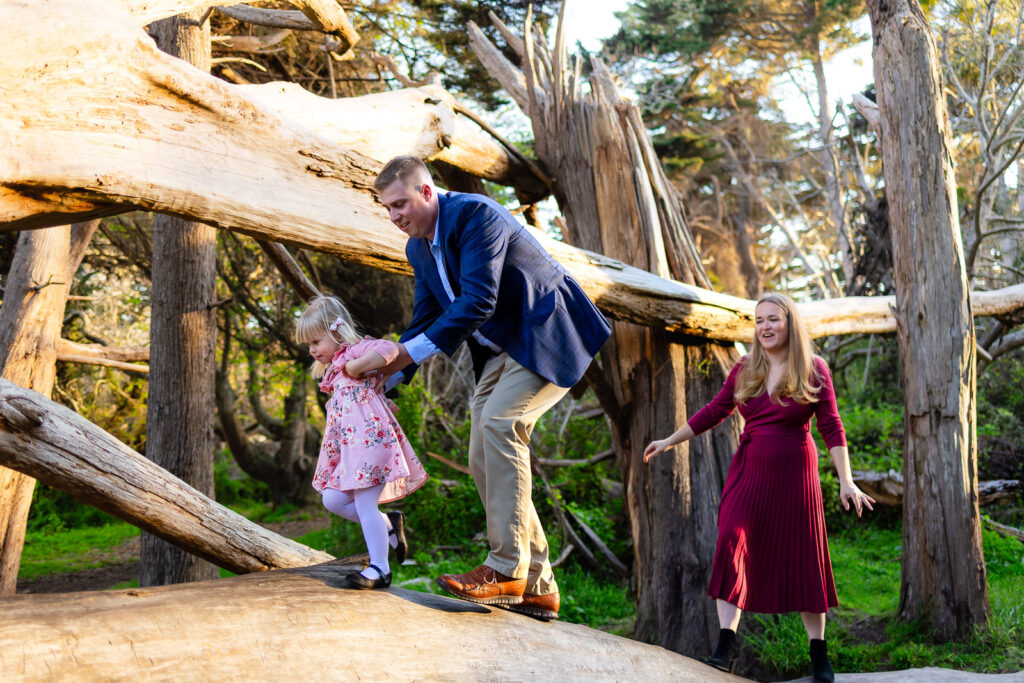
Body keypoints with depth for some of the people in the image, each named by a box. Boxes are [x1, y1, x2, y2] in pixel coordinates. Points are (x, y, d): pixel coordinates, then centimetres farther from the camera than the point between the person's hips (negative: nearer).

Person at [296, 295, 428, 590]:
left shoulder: (357, 350, -5)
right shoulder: (333, 369, 23)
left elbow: (389, 349, -25)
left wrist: (355, 366, -19)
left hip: (371, 439, -10)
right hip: (346, 445, 10)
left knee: (365, 505, -9)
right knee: (332, 499, 5)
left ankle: (379, 569, -1)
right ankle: (389, 524, 18)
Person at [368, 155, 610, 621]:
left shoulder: (475, 214, -20)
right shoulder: (418, 247, 8)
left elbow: (478, 301, -29)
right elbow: (425, 319, 15)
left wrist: (411, 352, -27)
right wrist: (386, 378, 2)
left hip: (547, 336, -9)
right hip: (500, 350, 9)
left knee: (499, 423, -28)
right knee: (484, 462, 0)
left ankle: (506, 569, -26)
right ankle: (536, 586, 5)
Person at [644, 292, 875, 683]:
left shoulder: (814, 371, -3)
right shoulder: (744, 372, 6)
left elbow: (831, 429, -4)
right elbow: (712, 413, 15)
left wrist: (846, 481, -11)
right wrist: (670, 442, 19)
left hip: (794, 475, -2)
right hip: (748, 472, 2)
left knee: (803, 559, 4)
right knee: (731, 544, -15)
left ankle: (818, 651, 18)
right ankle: (727, 642, -12)